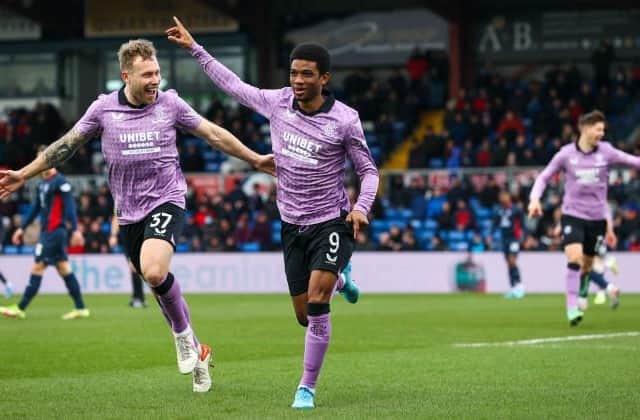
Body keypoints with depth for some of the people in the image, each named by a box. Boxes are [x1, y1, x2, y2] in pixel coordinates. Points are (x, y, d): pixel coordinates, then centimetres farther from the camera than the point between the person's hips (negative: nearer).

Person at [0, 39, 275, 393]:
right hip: (129, 213, 3)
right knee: (158, 284, 8)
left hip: (166, 202, -3)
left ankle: (183, 335, -4)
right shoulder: (103, 108, 0)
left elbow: (213, 134, 9)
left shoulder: (170, 103, -2)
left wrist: (255, 159, 10)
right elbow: (67, 144, 11)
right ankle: (196, 352, 27)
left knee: (154, 272, -28)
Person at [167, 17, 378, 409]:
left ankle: (307, 388, -6)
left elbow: (369, 170, -3)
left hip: (332, 222, -4)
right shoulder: (278, 102, -2)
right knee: (305, 317, 8)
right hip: (293, 225, 4)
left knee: (316, 305, -19)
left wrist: (361, 207, -21)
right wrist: (195, 48, 13)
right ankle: (339, 281, 43)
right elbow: (234, 85, 12)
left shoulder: (345, 119, -13)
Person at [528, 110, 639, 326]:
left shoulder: (606, 152, -2)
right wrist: (535, 198, -9)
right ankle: (572, 308, -17)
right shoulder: (566, 154, -4)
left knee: (587, 266, 11)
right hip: (572, 215, -2)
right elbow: (544, 177, 6)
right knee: (574, 259, -21)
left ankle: (581, 302, 32)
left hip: (597, 218, 3)